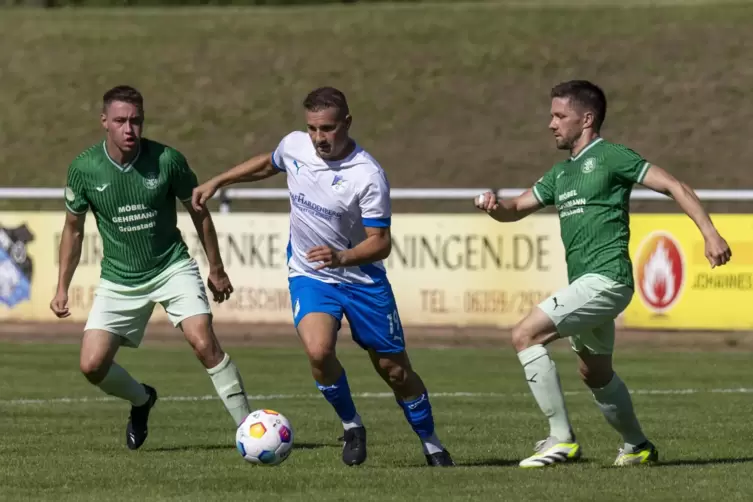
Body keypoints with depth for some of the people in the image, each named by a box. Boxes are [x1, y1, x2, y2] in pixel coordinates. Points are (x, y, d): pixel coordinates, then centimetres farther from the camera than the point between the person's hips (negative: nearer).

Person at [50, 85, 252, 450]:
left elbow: (198, 212, 3)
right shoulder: (84, 168, -8)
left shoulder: (167, 160, -13)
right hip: (119, 280, 2)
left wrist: (216, 270, 8)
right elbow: (73, 228, 7)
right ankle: (141, 400, 26)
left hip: (172, 269, -2)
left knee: (203, 342, -24)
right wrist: (62, 288, 7)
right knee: (92, 366, -7)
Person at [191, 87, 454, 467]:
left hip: (363, 279, -2)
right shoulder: (294, 146, -8)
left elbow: (380, 243, -21)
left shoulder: (368, 176, -23)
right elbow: (267, 164, 17)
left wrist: (341, 257, -38)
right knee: (318, 351, -25)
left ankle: (431, 444, 28)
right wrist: (217, 182, 15)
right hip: (309, 276, 2)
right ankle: (352, 427, 0)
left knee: (395, 370, 5)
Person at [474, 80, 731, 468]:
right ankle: (637, 447, 40)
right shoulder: (561, 173, 19)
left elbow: (674, 187, -9)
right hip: (585, 284, 10)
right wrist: (494, 206, -4)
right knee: (595, 374, 23)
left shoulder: (610, 157, -6)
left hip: (605, 279, -10)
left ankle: (561, 438, -17)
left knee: (525, 335, -19)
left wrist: (710, 234, -19)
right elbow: (516, 209, 20)